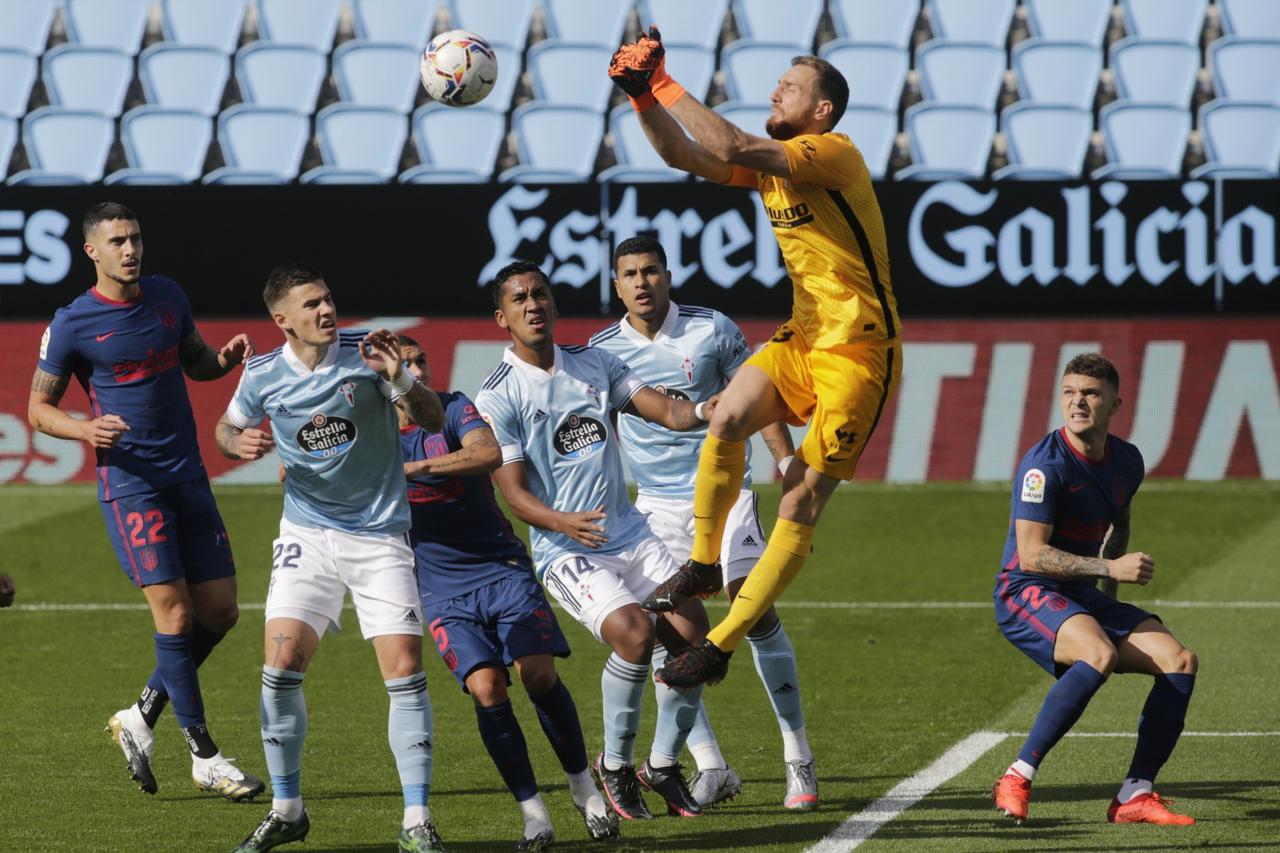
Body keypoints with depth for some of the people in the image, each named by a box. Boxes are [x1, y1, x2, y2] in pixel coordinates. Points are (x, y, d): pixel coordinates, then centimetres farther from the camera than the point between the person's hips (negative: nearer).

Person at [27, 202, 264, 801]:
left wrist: (225, 359, 0)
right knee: (174, 614, -12)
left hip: (188, 476, 6)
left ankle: (141, 718, 20)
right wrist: (85, 430, -19)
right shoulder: (72, 324, -6)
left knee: (219, 612, 4)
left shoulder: (168, 296, 8)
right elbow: (39, 408, 1)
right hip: (129, 482, -6)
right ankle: (204, 757, -5)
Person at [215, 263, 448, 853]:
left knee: (405, 672, -10)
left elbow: (433, 419, -6)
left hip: (380, 534, -1)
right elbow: (227, 428, 14)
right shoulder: (263, 376, -4)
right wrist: (240, 443, -9)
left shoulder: (366, 352, -9)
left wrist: (398, 380, -26)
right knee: (281, 664, -10)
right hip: (307, 536, 1)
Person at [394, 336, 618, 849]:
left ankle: (584, 789, 8)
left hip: (502, 568, -1)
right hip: (444, 591, 1)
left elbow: (490, 454, -23)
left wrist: (414, 467, -27)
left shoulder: (454, 408, -2)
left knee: (539, 673, -13)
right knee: (486, 688, -16)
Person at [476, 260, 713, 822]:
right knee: (634, 633, -27)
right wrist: (565, 523, -30)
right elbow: (514, 492, -11)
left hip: (632, 536, 5)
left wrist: (708, 409, -19)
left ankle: (662, 765, 12)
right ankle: (614, 765, -5)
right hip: (566, 552, -5)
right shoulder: (498, 397, -6)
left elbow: (667, 412, 5)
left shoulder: (594, 364, 10)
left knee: (692, 632, -10)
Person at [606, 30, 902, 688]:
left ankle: (721, 645, -5)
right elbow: (685, 155, 5)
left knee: (802, 501, -8)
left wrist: (666, 86, -22)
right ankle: (701, 565, -5)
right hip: (803, 337, 7)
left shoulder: (836, 156, -17)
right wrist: (642, 94, -10)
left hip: (859, 350, -7)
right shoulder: (772, 160, 9)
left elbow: (730, 148, -29)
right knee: (728, 416, -22)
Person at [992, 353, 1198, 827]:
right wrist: (1109, 569, -26)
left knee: (1180, 660, -7)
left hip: (1083, 599, 8)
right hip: (1026, 595, -8)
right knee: (1100, 654, -36)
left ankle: (1134, 796, -4)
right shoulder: (1044, 465, -17)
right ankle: (1017, 780, -30)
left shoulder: (1126, 460, 6)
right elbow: (1030, 555, -22)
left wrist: (1116, 566, 15)